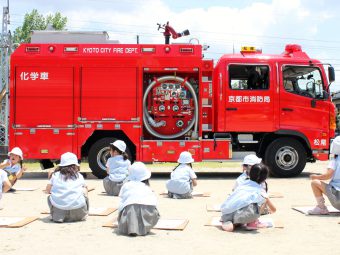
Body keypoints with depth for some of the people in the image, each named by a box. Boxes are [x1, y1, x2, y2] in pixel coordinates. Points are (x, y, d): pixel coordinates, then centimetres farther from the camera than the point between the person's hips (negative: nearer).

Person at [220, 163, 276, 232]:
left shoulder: (244, 183, 27)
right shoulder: (260, 190, 15)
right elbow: (273, 209, 27)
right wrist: (271, 210, 52)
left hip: (226, 215, 6)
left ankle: (226, 222, 9)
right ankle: (252, 222, 10)